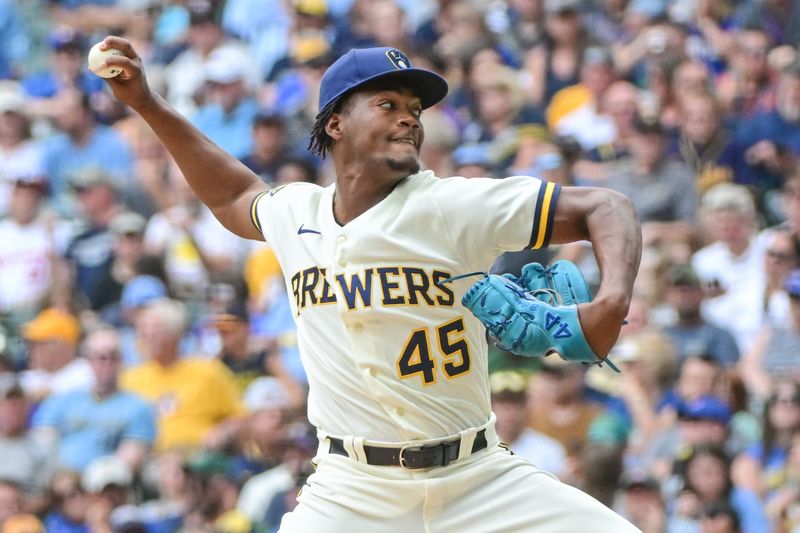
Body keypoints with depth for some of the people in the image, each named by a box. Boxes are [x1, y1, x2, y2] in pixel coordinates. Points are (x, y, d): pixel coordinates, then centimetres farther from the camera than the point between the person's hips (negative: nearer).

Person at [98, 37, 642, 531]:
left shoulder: (452, 206, -8)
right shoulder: (296, 214, 5)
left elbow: (604, 208, -8)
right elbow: (233, 196, 30)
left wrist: (612, 302, -27)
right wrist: (148, 103, 26)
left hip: (479, 483, -1)